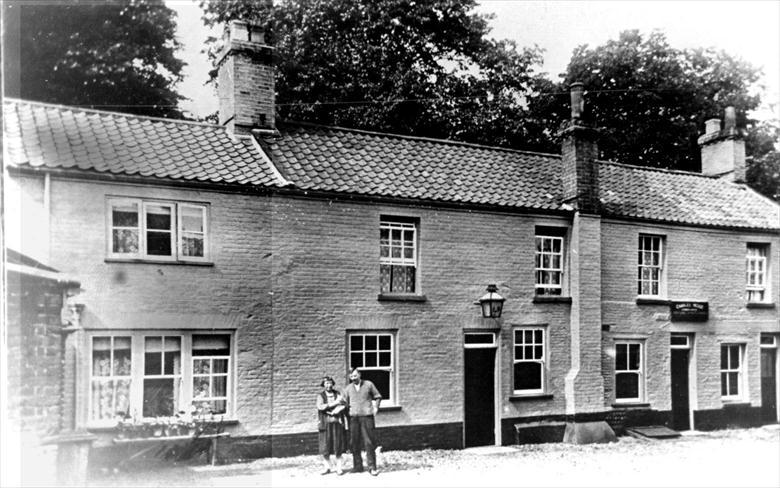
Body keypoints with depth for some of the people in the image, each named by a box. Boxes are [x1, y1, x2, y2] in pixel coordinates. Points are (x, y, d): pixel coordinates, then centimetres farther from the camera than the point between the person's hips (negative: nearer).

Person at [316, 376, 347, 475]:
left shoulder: (338, 394, 9)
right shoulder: (320, 396, 5)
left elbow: (344, 406, -3)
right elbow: (320, 407, -12)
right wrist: (334, 403, -16)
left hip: (337, 423, 1)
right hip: (325, 423, -1)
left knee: (338, 446, 1)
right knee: (325, 447, 0)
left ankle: (339, 467, 8)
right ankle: (327, 467, 11)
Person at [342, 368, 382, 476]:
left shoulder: (368, 384, 5)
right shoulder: (348, 388, 9)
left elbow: (377, 397, 15)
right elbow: (345, 403, 10)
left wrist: (376, 407, 2)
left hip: (366, 416, -2)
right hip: (353, 417, 2)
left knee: (369, 442, -5)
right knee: (355, 443, 3)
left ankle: (372, 467, -2)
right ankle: (357, 466, 14)